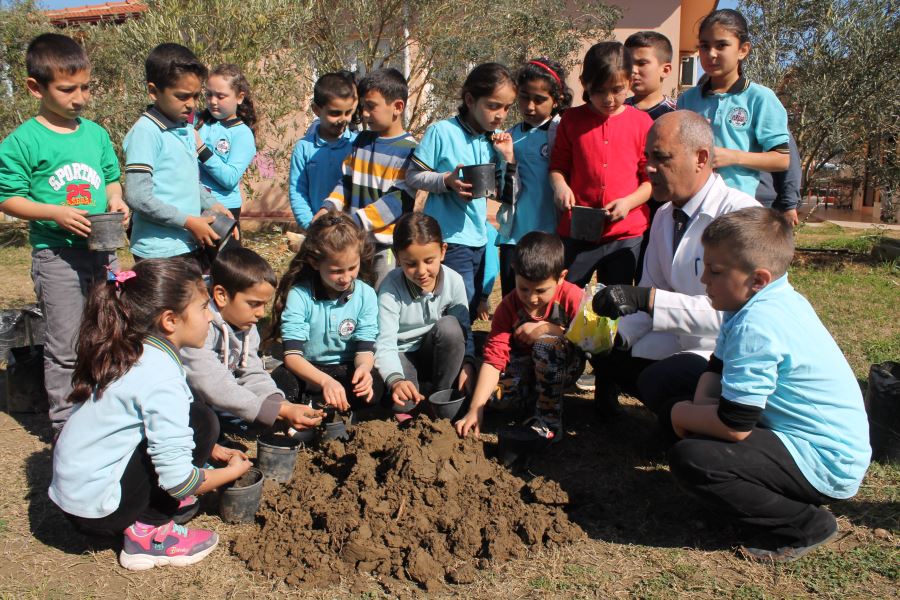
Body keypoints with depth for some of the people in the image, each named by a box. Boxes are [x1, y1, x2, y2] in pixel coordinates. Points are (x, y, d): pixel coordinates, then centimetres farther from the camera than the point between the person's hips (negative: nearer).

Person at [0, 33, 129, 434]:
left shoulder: (96, 133, 7)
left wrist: (115, 201, -4)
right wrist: (57, 213, -20)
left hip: (103, 250, 5)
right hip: (56, 254, -5)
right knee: (65, 347, 3)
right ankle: (65, 422, 19)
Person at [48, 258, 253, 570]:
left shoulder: (130, 354, 3)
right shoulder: (161, 377, -24)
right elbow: (178, 479, -23)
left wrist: (210, 449, 15)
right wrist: (233, 470, -5)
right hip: (98, 509, -9)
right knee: (201, 420, -14)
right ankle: (148, 532, -5)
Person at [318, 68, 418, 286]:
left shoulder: (409, 150, -8)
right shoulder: (361, 141, 12)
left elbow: (398, 201, -16)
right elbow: (346, 182, 16)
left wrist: (354, 221, -20)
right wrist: (328, 208, -3)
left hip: (388, 245, -6)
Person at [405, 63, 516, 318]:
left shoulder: (496, 139, 6)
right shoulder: (441, 132, -10)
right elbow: (413, 176, -8)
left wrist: (507, 158, -6)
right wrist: (447, 181, -22)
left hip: (479, 239, 7)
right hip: (449, 239, -6)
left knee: (471, 314, 16)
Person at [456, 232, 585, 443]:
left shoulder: (572, 296, -18)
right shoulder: (508, 306, -13)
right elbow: (494, 358, -21)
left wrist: (549, 329, -29)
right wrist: (475, 410, -30)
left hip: (565, 366, -2)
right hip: (526, 368, 2)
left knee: (547, 343, -34)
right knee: (499, 390, -28)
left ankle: (549, 420, -22)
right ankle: (537, 401, 4)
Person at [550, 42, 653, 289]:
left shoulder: (642, 122, 1)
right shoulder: (572, 119, 3)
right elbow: (558, 165, 9)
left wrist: (628, 202, -13)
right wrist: (559, 185, -12)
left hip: (625, 234, 0)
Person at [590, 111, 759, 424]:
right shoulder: (664, 215, 7)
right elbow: (652, 291, 12)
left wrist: (646, 298, -36)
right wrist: (621, 334, -6)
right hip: (680, 341, 8)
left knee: (657, 381, -30)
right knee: (605, 355, -2)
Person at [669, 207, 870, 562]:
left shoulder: (756, 326, -26)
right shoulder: (766, 300, 4)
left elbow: (733, 425, -25)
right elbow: (716, 370, 11)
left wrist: (683, 416, -7)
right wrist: (700, 408, -9)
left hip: (825, 465, -10)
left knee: (688, 459, -24)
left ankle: (806, 526, -6)